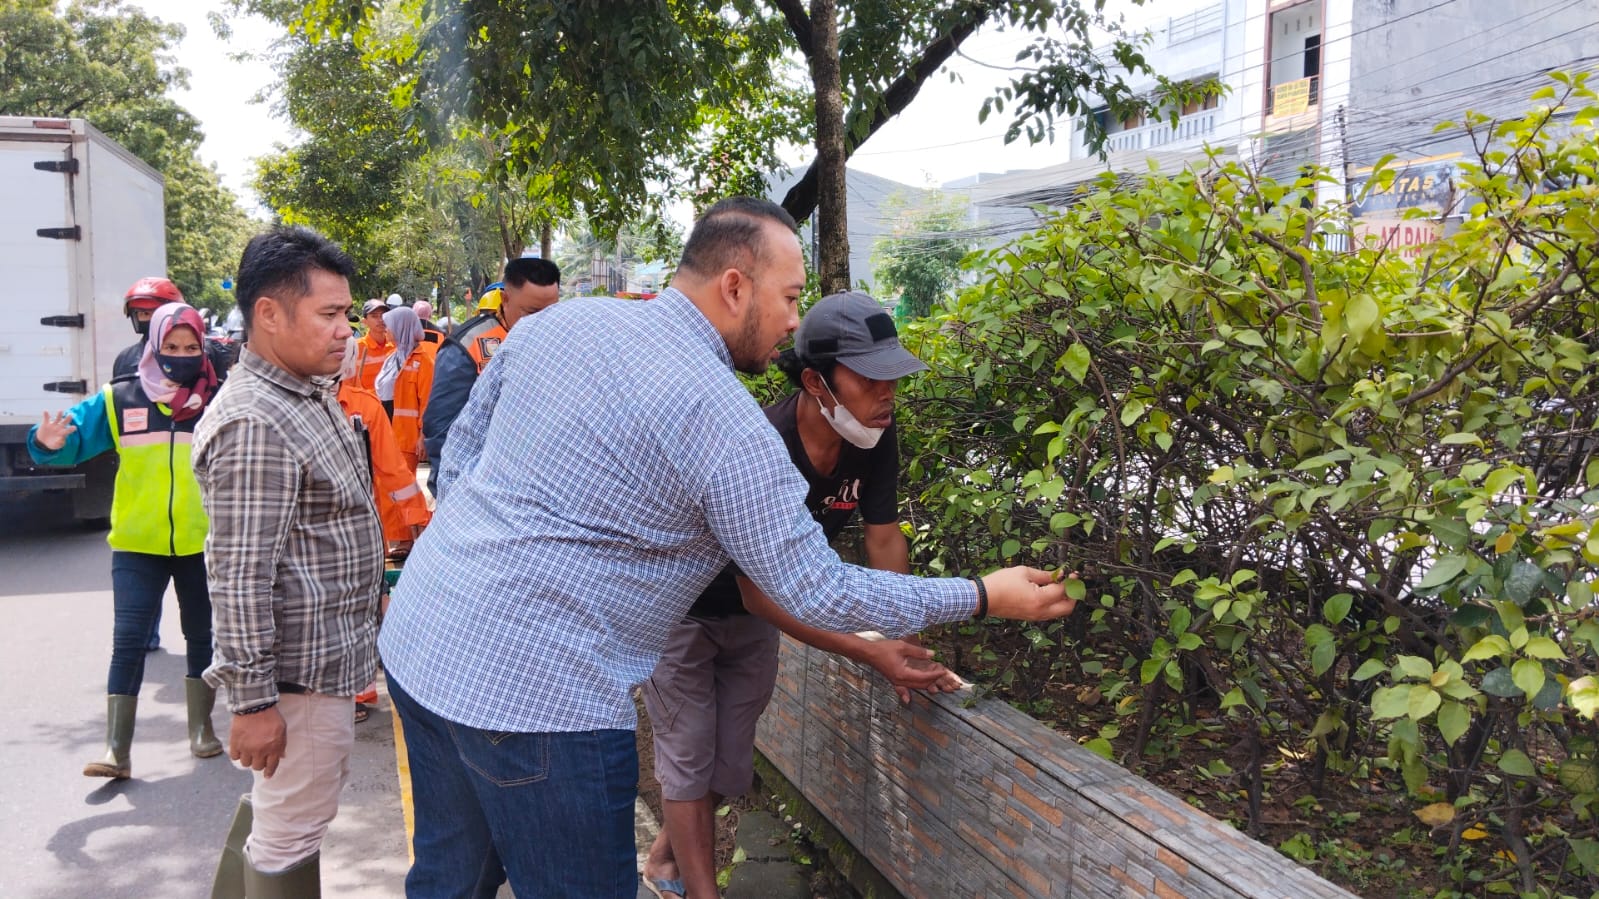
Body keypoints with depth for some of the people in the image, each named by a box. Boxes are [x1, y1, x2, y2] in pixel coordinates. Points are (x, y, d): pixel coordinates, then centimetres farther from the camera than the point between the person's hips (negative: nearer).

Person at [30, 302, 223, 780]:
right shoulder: (118, 400, 0)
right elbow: (73, 435, -5)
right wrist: (49, 443, -27)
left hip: (204, 543, 1)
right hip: (137, 545, 0)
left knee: (202, 634, 14)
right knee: (128, 641, -3)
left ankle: (201, 729, 30)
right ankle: (117, 751, 1)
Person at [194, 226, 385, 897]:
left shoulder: (310, 395, 9)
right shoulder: (254, 426, -23)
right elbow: (240, 578, -25)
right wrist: (253, 701, -22)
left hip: (329, 650, 10)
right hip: (299, 671, -10)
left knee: (277, 802, 24)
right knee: (292, 834, 4)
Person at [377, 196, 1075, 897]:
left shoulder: (554, 323, 4)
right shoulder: (728, 425, -16)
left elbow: (461, 449, 13)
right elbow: (819, 594, -11)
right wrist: (981, 596, -1)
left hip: (414, 639, 8)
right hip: (534, 692, -8)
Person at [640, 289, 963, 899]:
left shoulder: (874, 435, -20)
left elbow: (883, 537, -9)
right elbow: (761, 593, -34)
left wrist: (903, 647, -14)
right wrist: (868, 653, -39)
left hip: (751, 619, 7)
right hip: (682, 612, -6)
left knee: (732, 763, 15)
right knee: (689, 761, -1)